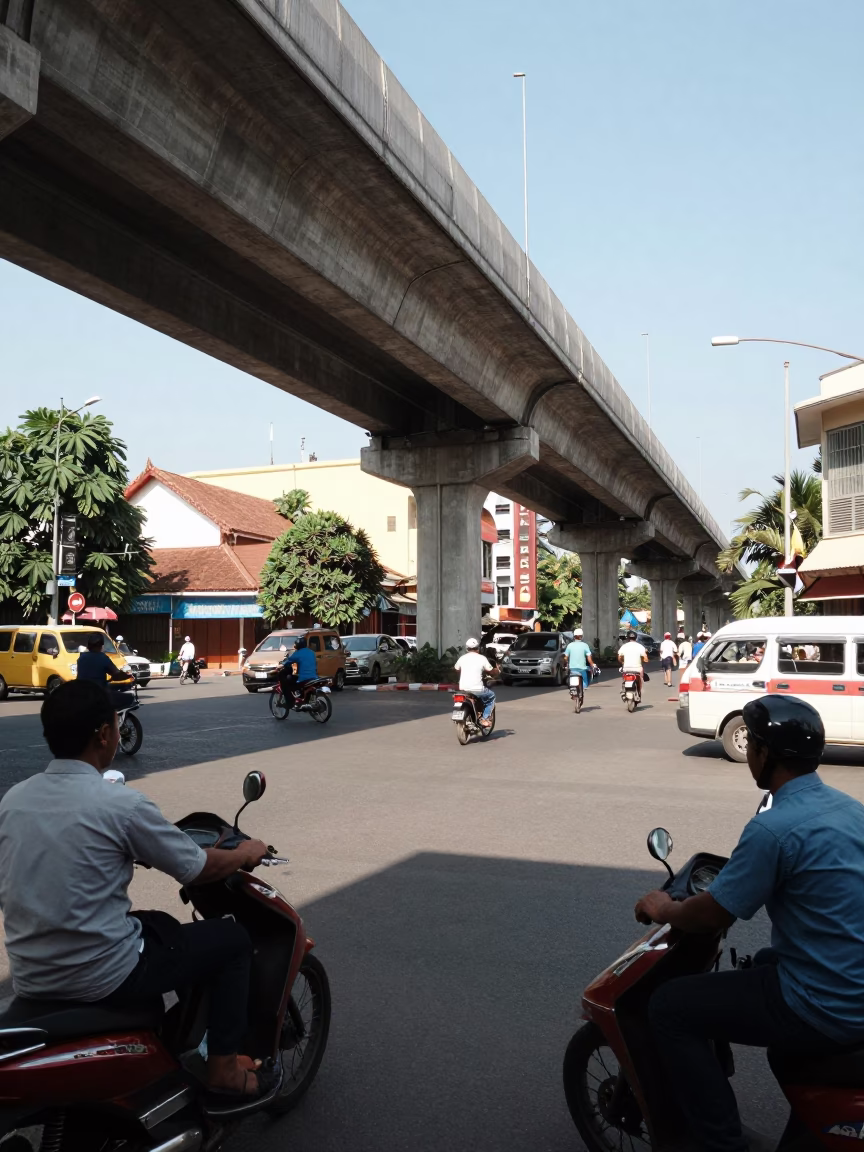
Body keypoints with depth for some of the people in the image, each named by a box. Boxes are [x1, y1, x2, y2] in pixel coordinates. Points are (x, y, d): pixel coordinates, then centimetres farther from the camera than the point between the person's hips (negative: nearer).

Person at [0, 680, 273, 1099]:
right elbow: (196, 869, -8)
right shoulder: (121, 804, -19)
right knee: (233, 939, 11)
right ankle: (222, 1066, 18)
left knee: (160, 925, 31)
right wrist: (245, 854, 12)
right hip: (101, 978, -7)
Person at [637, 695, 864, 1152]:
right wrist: (727, 879, 28)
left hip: (826, 1009, -9)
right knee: (760, 963, 35)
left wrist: (663, 910, 5)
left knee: (669, 1008, -1)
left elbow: (713, 915, -14)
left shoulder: (773, 828, -22)